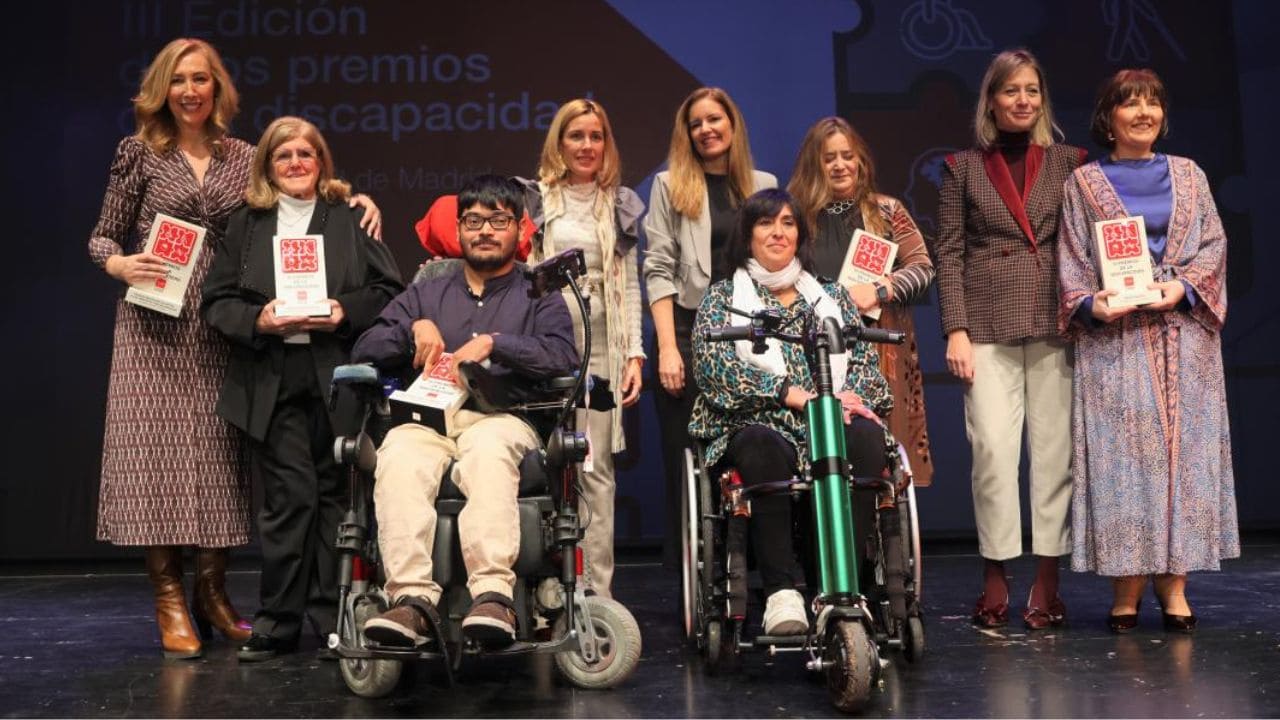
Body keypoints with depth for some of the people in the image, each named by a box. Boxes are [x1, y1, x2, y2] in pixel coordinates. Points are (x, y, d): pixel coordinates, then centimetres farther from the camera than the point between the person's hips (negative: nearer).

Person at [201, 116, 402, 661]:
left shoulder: (350, 219, 10)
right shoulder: (244, 226, 13)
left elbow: (388, 289, 6)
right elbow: (216, 302, 8)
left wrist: (345, 311, -11)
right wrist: (259, 320, -10)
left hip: (338, 379, 0)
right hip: (271, 383, 0)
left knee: (334, 493, 3)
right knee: (289, 497, -3)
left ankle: (332, 615, 13)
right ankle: (278, 621, 7)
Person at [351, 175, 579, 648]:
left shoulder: (539, 297, 22)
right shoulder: (425, 295, 30)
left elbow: (563, 357, 1)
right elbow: (363, 352, 18)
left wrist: (494, 343, -8)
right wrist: (416, 328, 1)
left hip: (503, 419, -2)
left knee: (486, 448, -39)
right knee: (398, 454, -35)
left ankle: (493, 595, -50)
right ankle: (413, 597, -44)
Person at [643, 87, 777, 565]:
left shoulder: (764, 185, 13)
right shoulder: (670, 185, 6)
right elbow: (659, 270, 0)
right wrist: (667, 346, -10)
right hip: (689, 331, -2)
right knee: (686, 461, 0)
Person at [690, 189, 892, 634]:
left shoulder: (832, 296, 26)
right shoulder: (723, 297, 17)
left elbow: (865, 358, 14)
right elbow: (714, 364, -3)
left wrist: (849, 397, -12)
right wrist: (794, 393, -15)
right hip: (759, 425, -2)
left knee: (866, 436, -33)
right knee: (762, 448, -38)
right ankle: (782, 592, -34)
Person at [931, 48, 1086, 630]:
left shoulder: (1067, 162, 11)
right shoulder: (964, 167, 10)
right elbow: (948, 252, 5)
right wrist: (956, 329, -4)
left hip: (1055, 324, 1)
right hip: (989, 327, -1)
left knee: (1055, 450, 0)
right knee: (993, 449, -7)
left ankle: (1047, 581, 9)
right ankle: (994, 579, 4)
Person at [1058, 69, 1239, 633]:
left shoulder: (1188, 175, 15)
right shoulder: (1083, 183, 9)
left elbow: (1213, 242, 8)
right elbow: (1070, 258, 3)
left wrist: (1183, 286, -9)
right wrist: (1090, 303, -15)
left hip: (1184, 335, 2)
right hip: (1113, 336, -2)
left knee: (1183, 447, -1)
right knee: (1121, 454, -5)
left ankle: (1173, 580, 4)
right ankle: (1127, 583, 0)